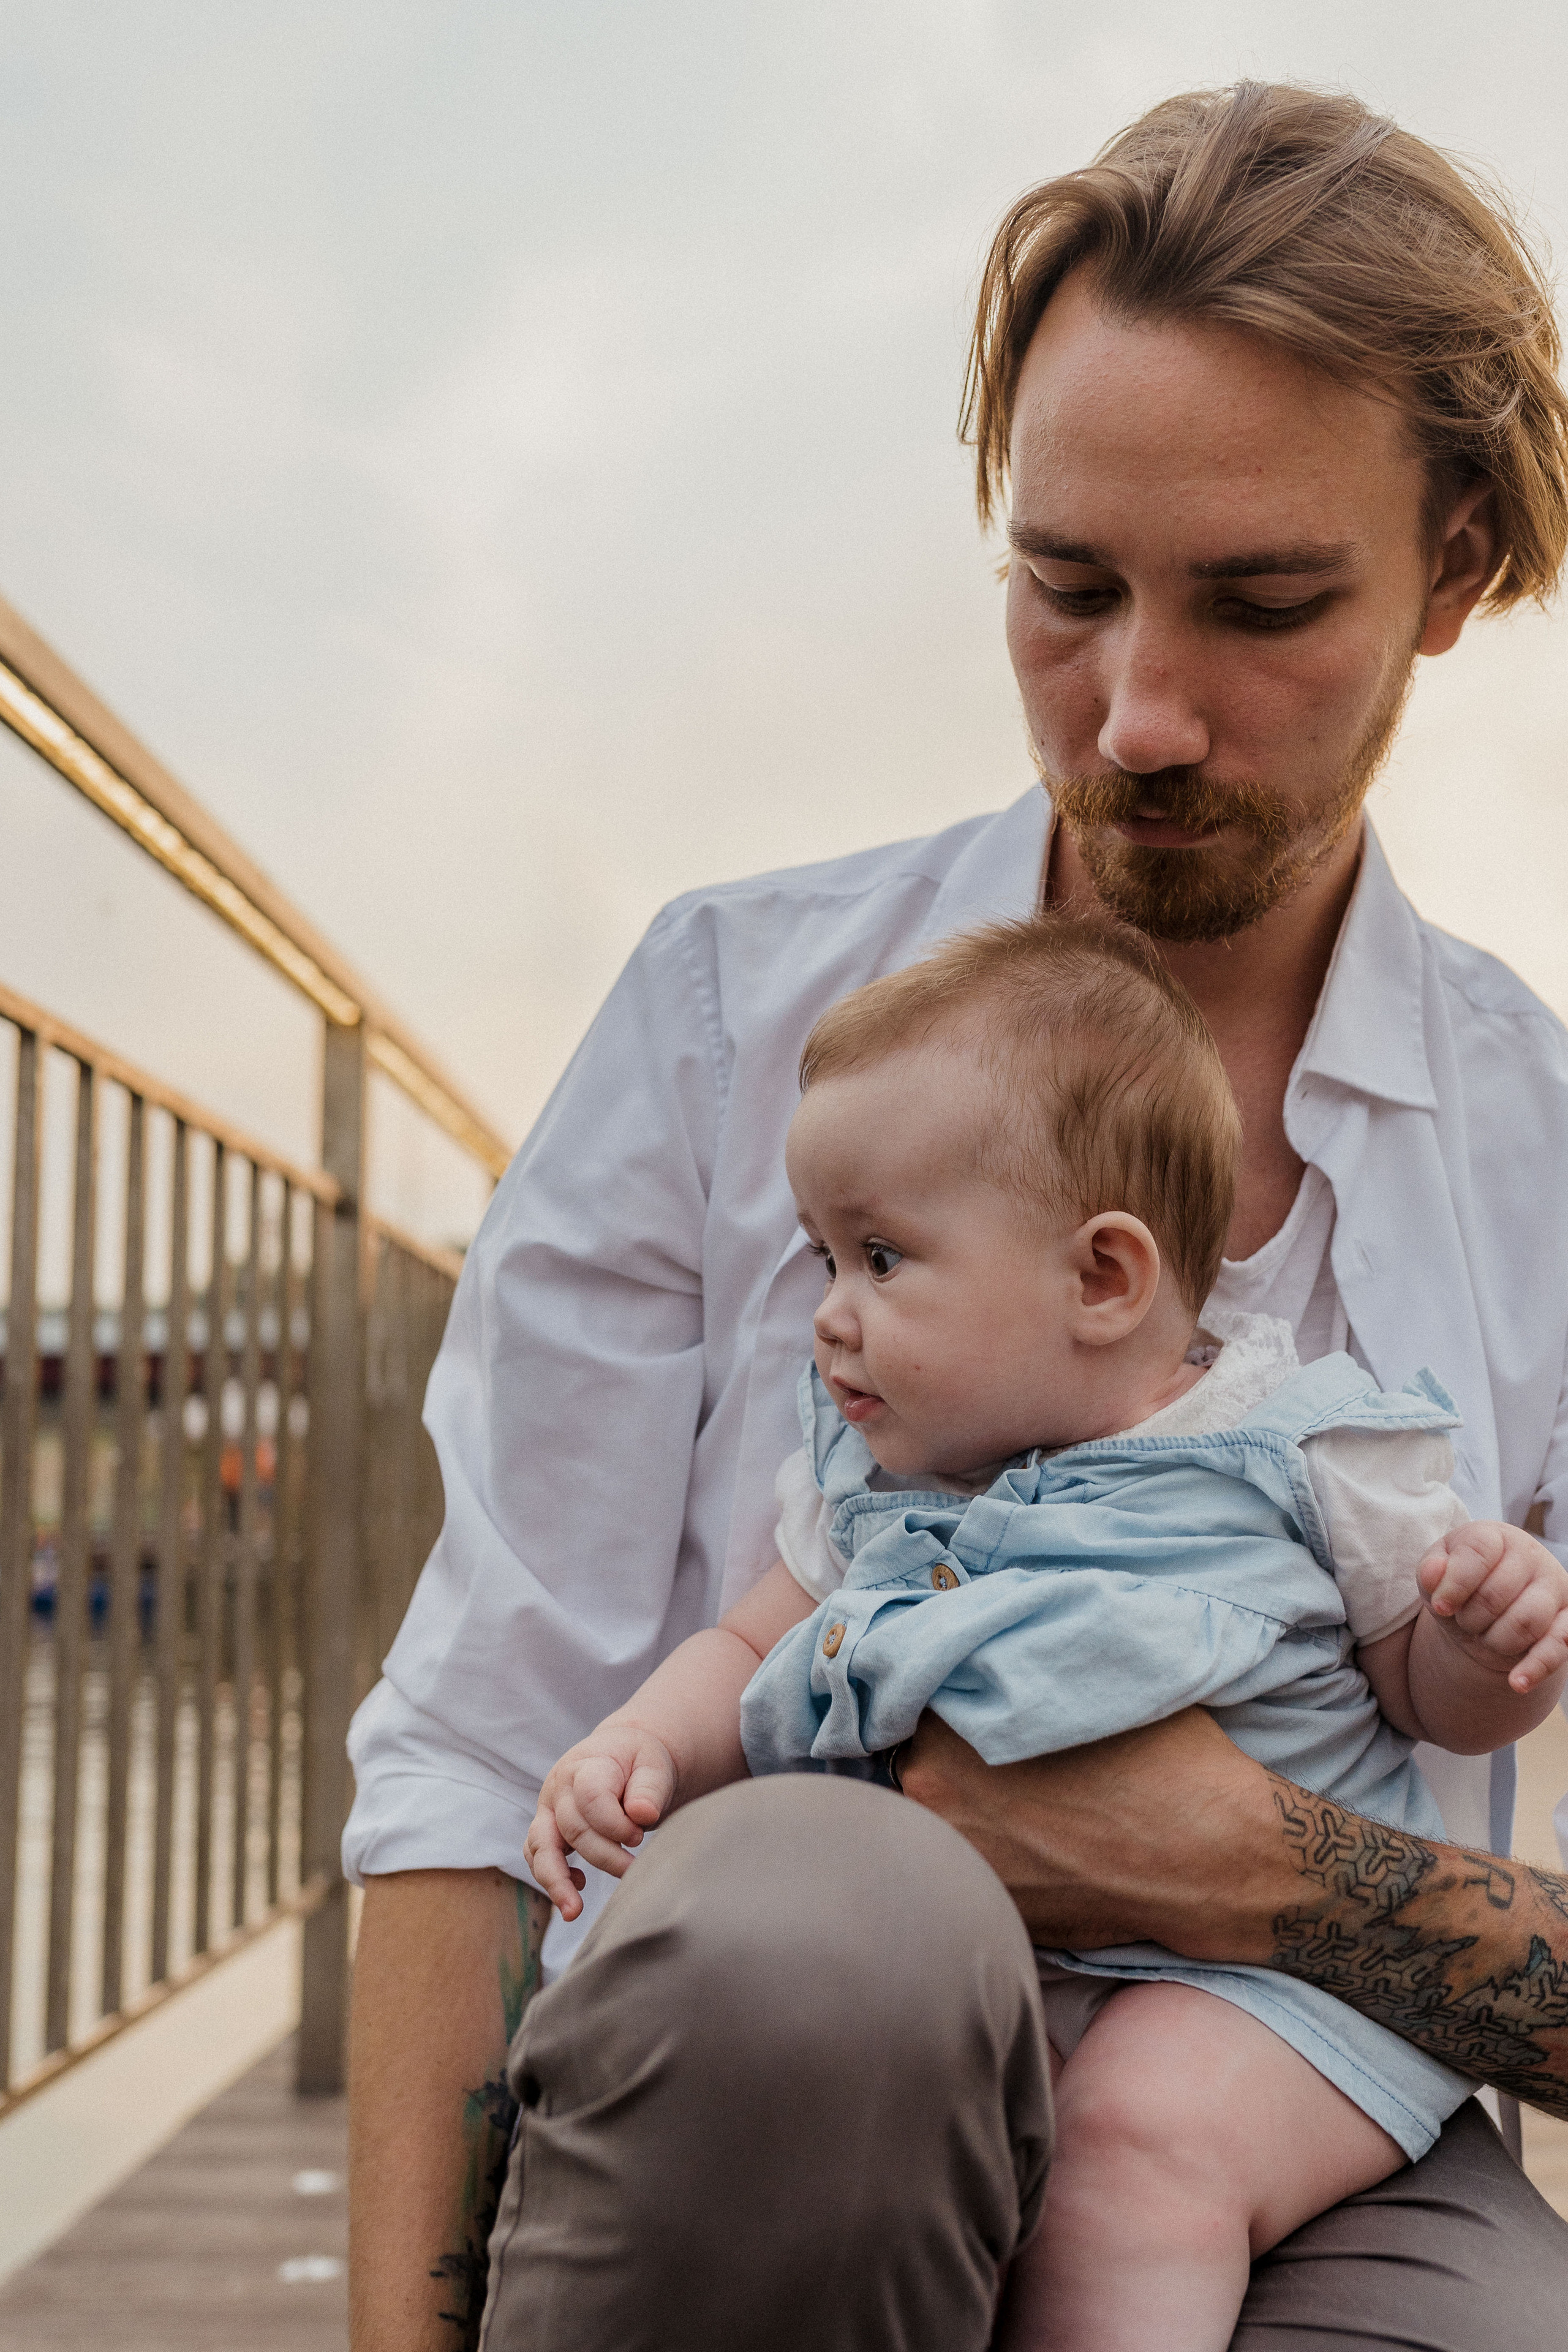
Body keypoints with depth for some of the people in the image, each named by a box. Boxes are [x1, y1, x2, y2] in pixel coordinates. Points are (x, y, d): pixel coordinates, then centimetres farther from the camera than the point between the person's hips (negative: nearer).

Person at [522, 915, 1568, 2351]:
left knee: (1140, 2135, -35)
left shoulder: (1304, 1452, -2)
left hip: (1260, 1964, -4)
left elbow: (1440, 1695, 8)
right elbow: (752, 1652, 19)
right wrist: (639, 1749, -2)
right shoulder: (866, 1481, 10)